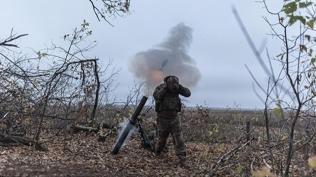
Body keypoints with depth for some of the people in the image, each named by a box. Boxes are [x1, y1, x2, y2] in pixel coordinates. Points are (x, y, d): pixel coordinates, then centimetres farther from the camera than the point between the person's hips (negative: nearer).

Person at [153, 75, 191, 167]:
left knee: (179, 139, -7)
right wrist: (165, 87, -33)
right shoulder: (160, 88, -13)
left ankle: (182, 159, -3)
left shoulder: (177, 89, -6)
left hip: (174, 118, 2)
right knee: (162, 139, 14)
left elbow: (188, 93, -14)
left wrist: (179, 86, -25)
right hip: (162, 119, -1)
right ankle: (157, 152, 43)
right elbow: (156, 96, -32)